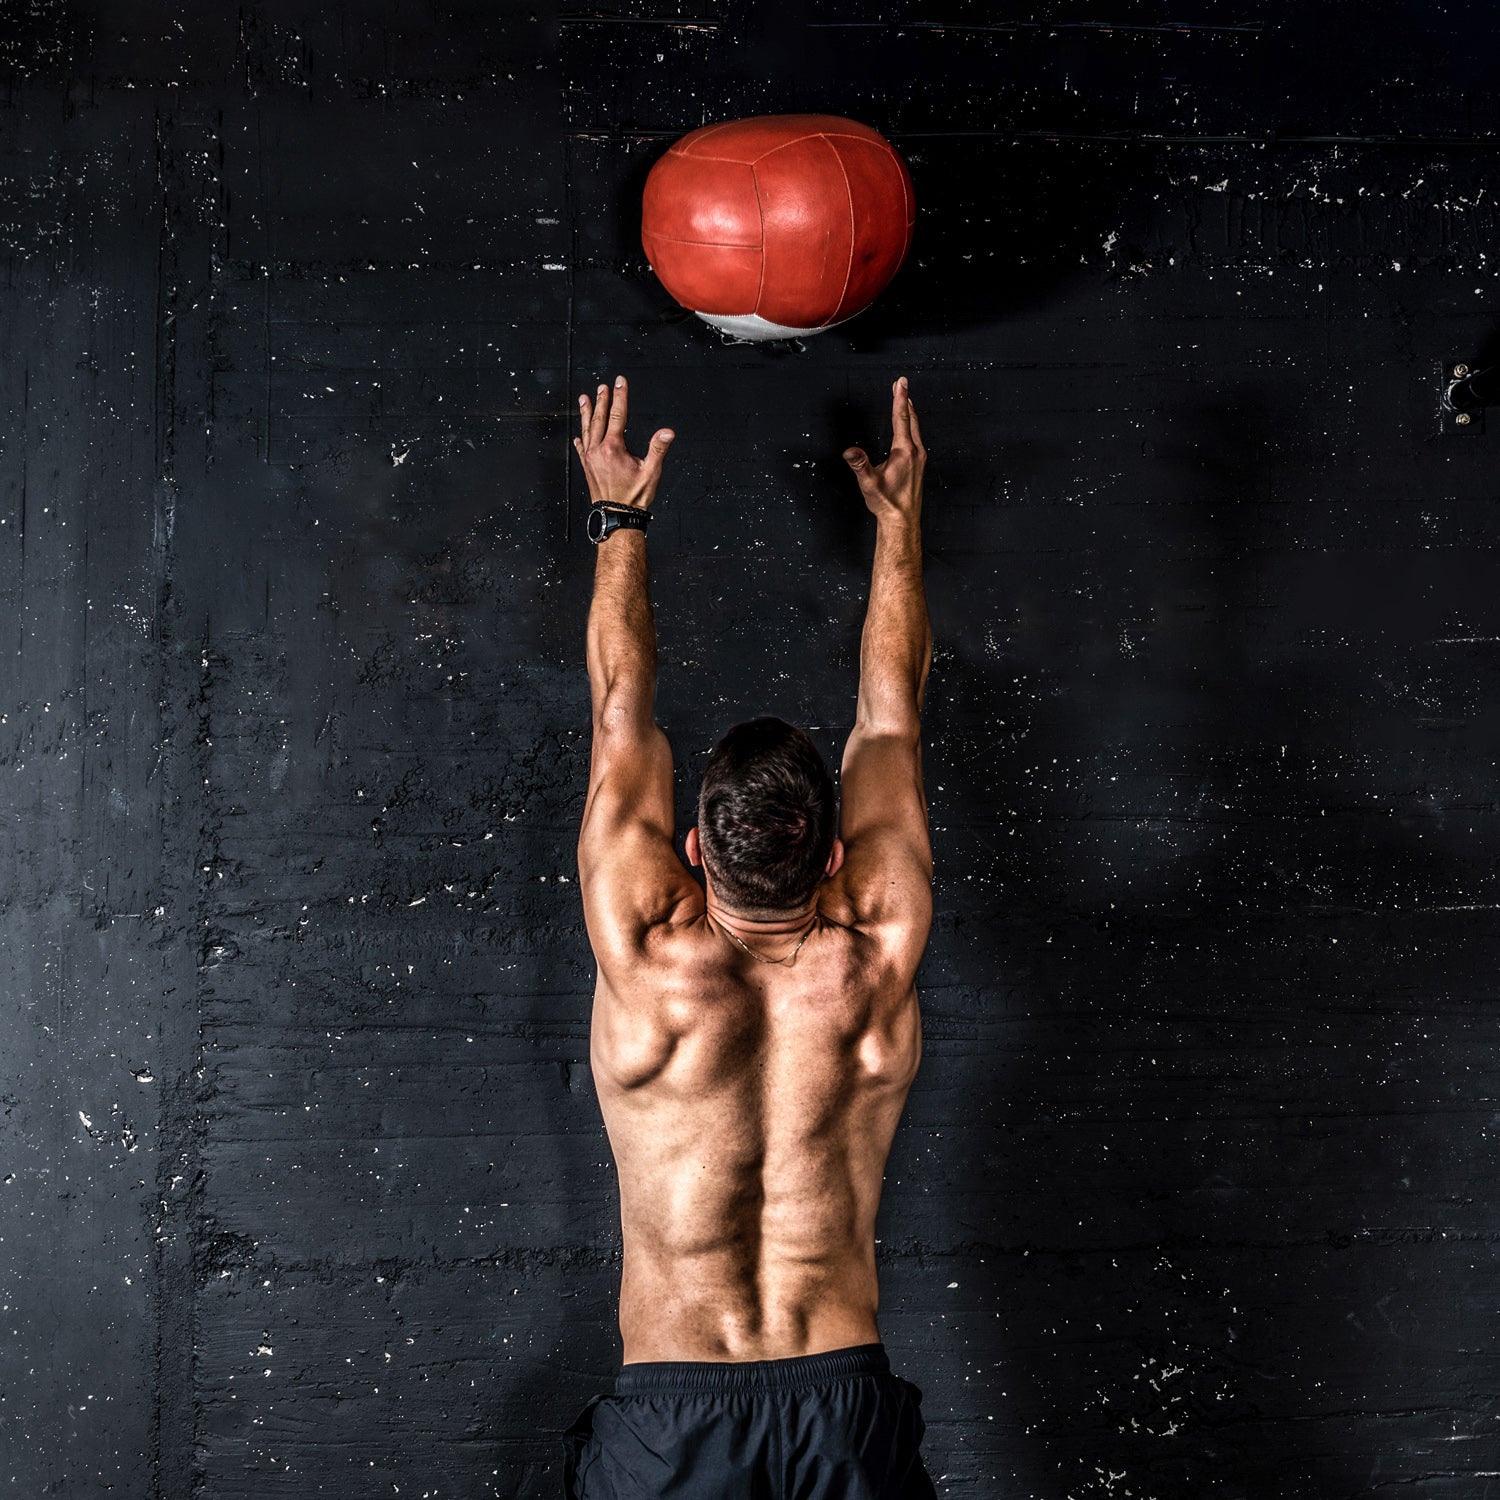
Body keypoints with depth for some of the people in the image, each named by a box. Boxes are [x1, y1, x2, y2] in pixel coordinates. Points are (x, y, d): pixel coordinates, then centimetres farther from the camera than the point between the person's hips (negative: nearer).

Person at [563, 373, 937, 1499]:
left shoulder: (648, 955, -9)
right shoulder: (876, 961, -6)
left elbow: (623, 712, 5)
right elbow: (891, 707, 8)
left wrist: (622, 519, 19)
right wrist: (900, 517, 21)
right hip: (847, 1408, 1)